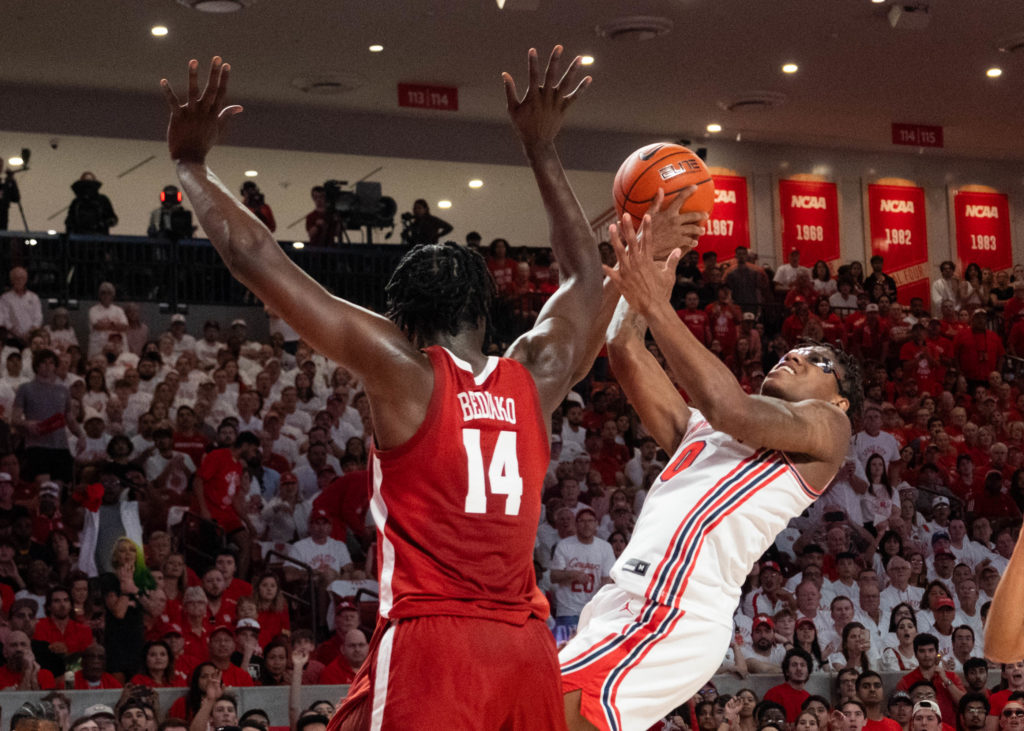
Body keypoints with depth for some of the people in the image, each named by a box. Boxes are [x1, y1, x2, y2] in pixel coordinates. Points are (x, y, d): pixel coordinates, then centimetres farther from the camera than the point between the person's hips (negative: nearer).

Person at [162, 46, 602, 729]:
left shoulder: (403, 371, -2)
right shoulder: (536, 377, 9)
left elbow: (259, 261, -2)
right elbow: (585, 275, 29)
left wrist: (192, 162, 10)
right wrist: (542, 152, 35)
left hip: (429, 647, -5)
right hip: (528, 650, 5)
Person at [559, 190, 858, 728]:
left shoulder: (826, 426, 9)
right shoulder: (700, 430, 32)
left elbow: (733, 409, -9)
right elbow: (626, 356, 23)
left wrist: (656, 306, -8)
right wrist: (640, 272, 17)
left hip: (673, 609, -8)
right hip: (632, 599, 8)